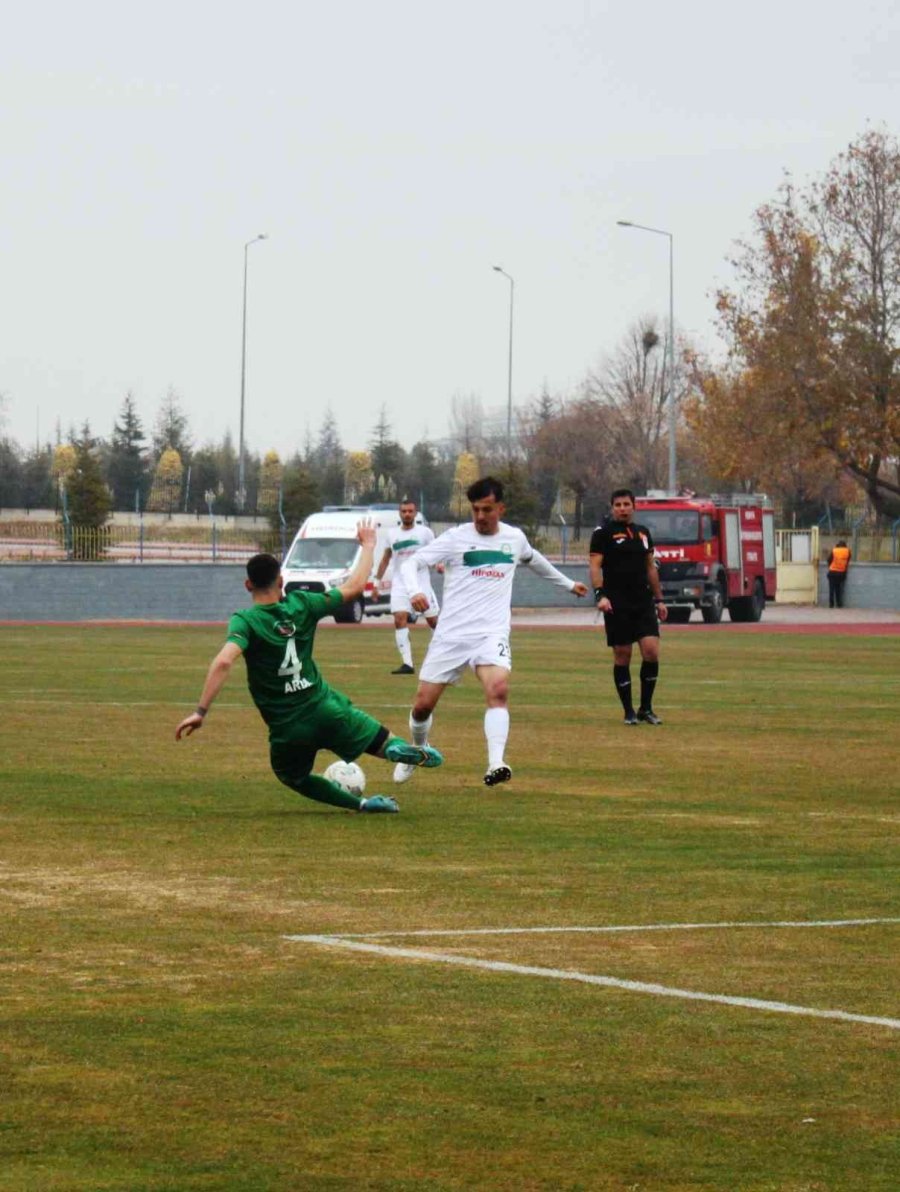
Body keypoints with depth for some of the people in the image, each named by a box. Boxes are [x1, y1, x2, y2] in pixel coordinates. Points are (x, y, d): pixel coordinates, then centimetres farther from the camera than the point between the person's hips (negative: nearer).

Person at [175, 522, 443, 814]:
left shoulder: (245, 621, -13)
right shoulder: (301, 606, -3)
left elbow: (223, 662, -30)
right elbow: (354, 587, 9)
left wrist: (201, 712, -28)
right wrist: (368, 545, 24)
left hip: (288, 730, -2)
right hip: (325, 709, 2)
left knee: (293, 776, 28)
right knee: (385, 743, 19)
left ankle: (361, 804, 15)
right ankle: (400, 749, -17)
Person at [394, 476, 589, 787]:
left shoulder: (515, 538, 9)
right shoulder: (456, 538, -3)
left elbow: (533, 559, 32)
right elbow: (412, 563, -8)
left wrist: (568, 583, 46)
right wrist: (415, 591, -29)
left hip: (491, 634, 1)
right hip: (451, 634, -1)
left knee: (499, 689, -27)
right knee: (423, 703, 2)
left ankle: (496, 765, -36)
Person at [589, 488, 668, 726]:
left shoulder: (643, 532, 16)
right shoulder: (603, 532, -1)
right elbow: (595, 565, -8)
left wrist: (658, 599, 20)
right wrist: (600, 594, -21)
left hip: (643, 602, 4)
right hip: (617, 605, -4)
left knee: (651, 650, -7)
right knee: (622, 656, -1)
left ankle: (646, 708, 5)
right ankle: (629, 711, 8)